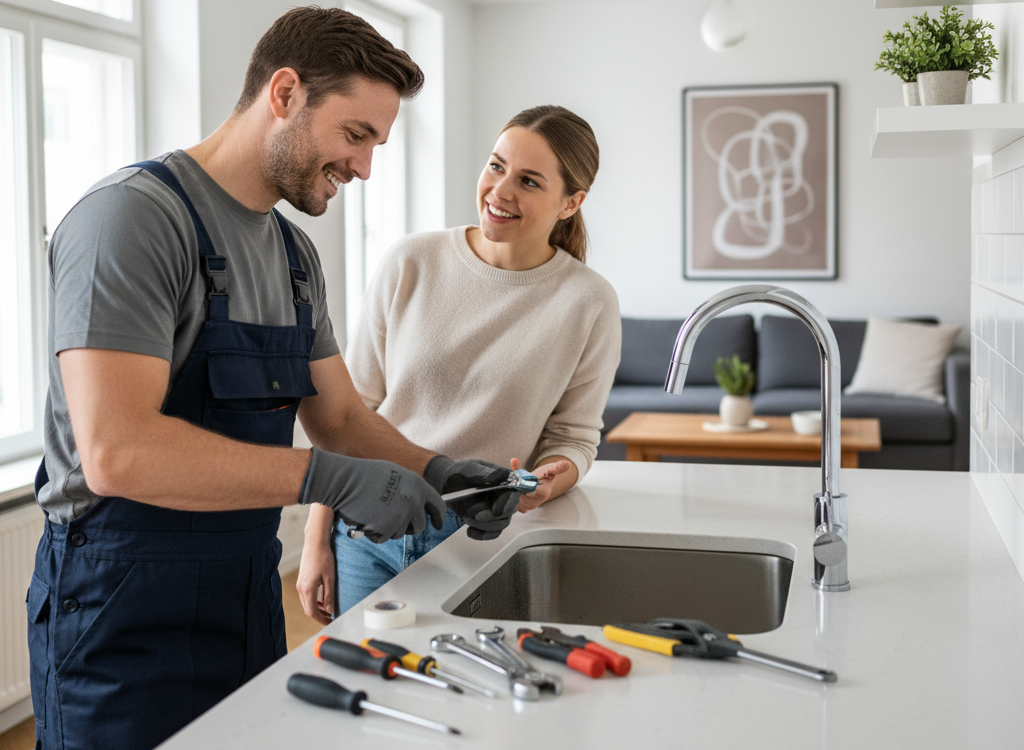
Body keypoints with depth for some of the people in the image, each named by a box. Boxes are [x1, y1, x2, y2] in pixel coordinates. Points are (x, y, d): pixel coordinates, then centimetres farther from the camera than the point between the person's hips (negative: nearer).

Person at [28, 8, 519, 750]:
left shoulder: (295, 252, 11)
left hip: (250, 596, 8)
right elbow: (118, 452, -27)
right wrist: (327, 477, -28)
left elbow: (341, 418, 15)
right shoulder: (134, 215, -17)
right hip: (127, 611, -8)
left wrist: (431, 470, -4)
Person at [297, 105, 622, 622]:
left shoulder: (589, 304, -6)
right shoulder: (411, 264, -3)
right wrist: (317, 539, 0)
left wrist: (544, 484, -20)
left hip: (479, 542, -1)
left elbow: (574, 438, 3)